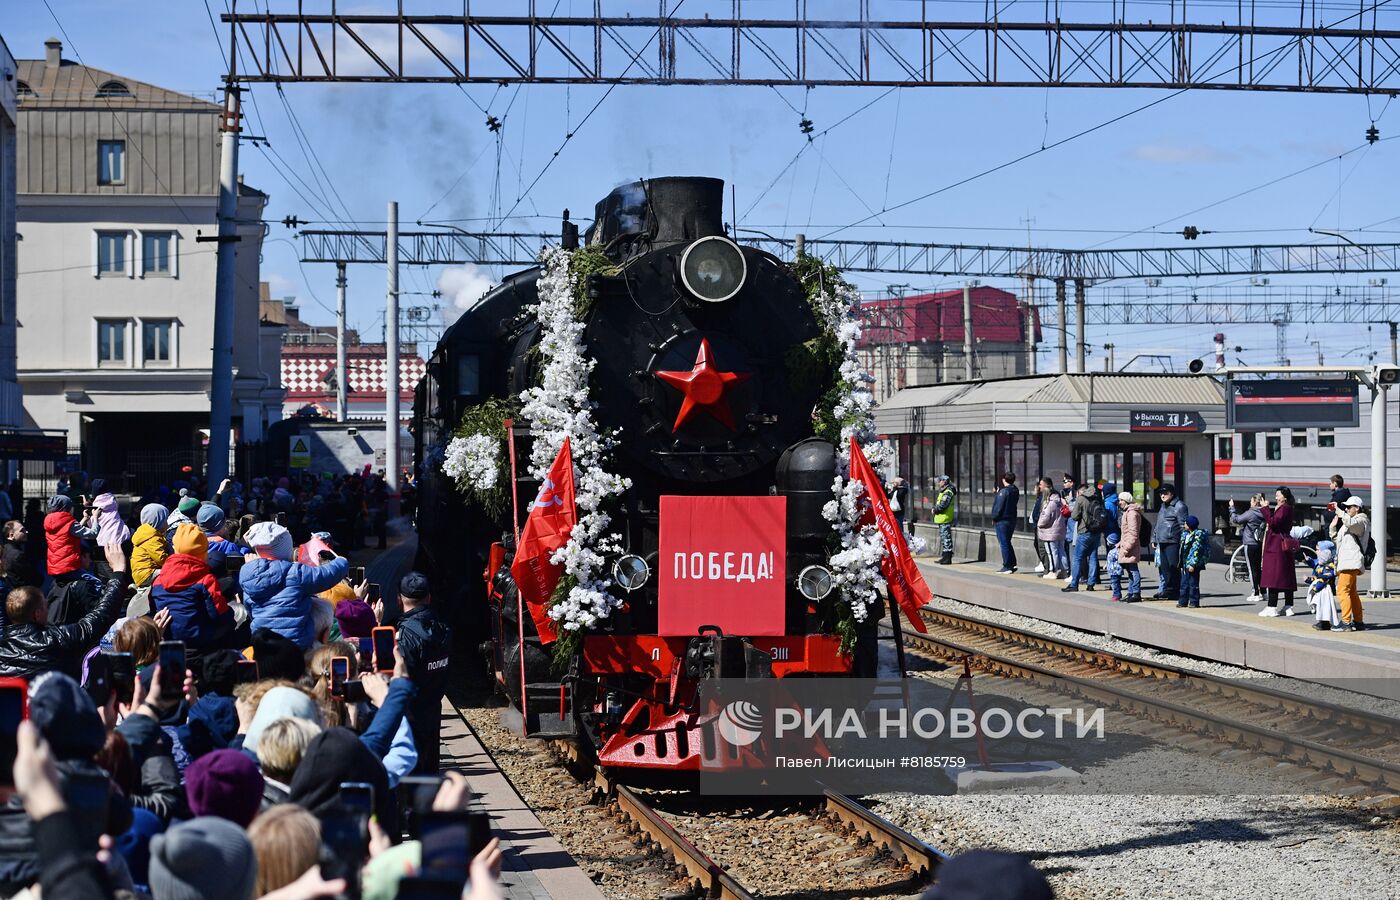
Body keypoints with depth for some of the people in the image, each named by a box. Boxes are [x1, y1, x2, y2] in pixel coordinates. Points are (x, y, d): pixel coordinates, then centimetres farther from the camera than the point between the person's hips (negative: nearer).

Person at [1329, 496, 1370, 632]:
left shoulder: (1361, 520, -3)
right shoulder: (1347, 523, 27)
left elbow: (1350, 522, -27)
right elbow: (1337, 539, 31)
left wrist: (1338, 510, -20)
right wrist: (1332, 527, 16)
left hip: (1351, 562, -11)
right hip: (1345, 562, 11)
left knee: (1342, 590, -18)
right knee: (1352, 592, 13)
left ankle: (1346, 622, -22)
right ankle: (1358, 622, 18)